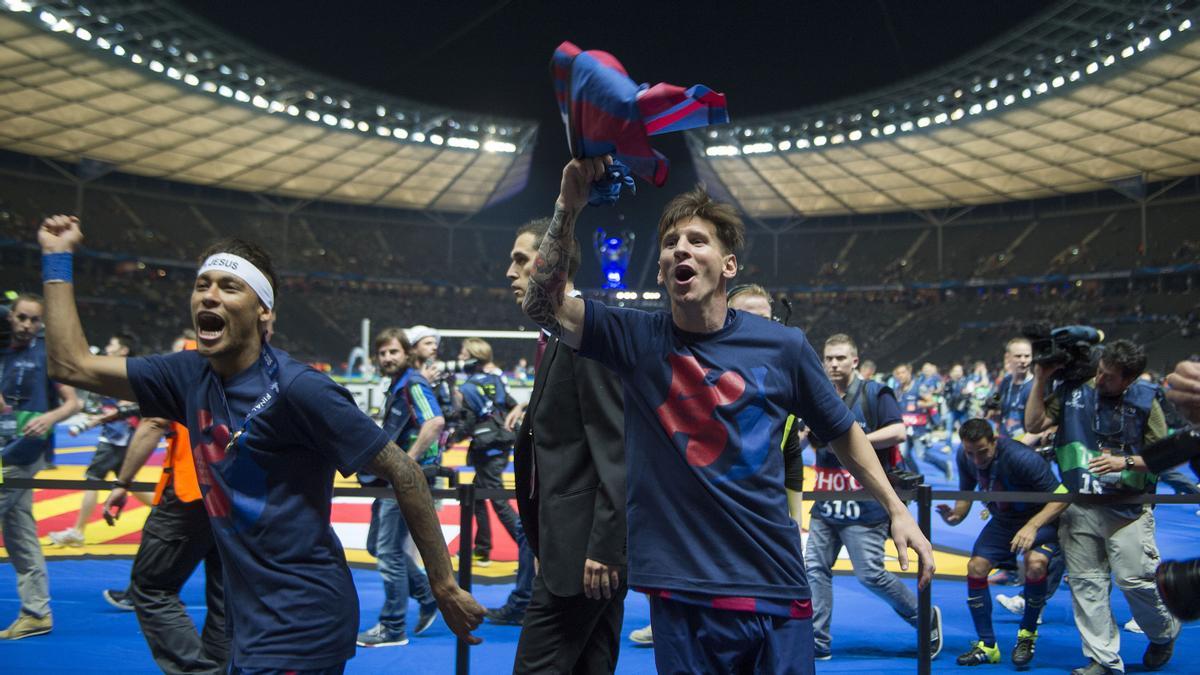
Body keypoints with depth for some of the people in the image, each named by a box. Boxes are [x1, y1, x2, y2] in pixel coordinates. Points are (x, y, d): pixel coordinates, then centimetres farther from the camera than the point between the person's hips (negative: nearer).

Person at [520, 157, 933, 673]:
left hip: (776, 591, 1)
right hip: (682, 595, 0)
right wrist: (569, 205, -23)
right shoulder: (636, 339, -3)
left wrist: (896, 508, 9)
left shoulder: (784, 347, -2)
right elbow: (544, 305, -15)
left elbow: (841, 432, 12)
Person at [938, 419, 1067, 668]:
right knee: (975, 567, -7)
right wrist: (956, 515, -18)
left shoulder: (1020, 458, -33)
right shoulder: (965, 457, -13)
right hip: (1003, 521, 6)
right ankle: (987, 646, 10)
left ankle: (1027, 634, -6)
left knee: (1035, 563, -32)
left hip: (1040, 519, -6)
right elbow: (966, 492, 3)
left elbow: (1061, 495, -30)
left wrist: (1032, 526, -42)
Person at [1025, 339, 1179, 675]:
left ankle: (1164, 633, 32)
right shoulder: (1073, 391, 0)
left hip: (1127, 508, -2)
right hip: (1078, 508, 3)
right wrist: (1040, 380, -9)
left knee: (1134, 579, 0)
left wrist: (1126, 462, -16)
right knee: (1086, 583, 5)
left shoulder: (1145, 402, -4)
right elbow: (1033, 424, -4)